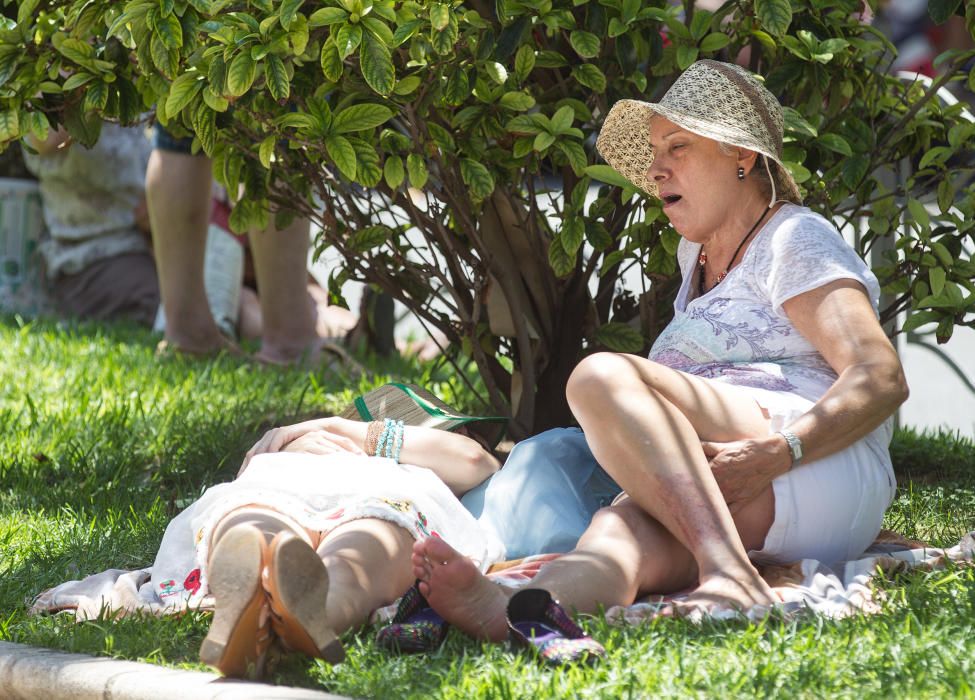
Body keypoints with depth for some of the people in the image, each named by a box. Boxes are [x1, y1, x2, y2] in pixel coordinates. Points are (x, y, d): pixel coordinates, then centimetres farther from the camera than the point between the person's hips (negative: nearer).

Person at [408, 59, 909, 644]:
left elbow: (882, 379, -9)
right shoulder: (700, 254, 30)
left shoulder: (796, 239, 5)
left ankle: (731, 576, -48)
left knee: (604, 377, -27)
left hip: (830, 482, -6)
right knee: (623, 528, -31)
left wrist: (772, 454, -23)